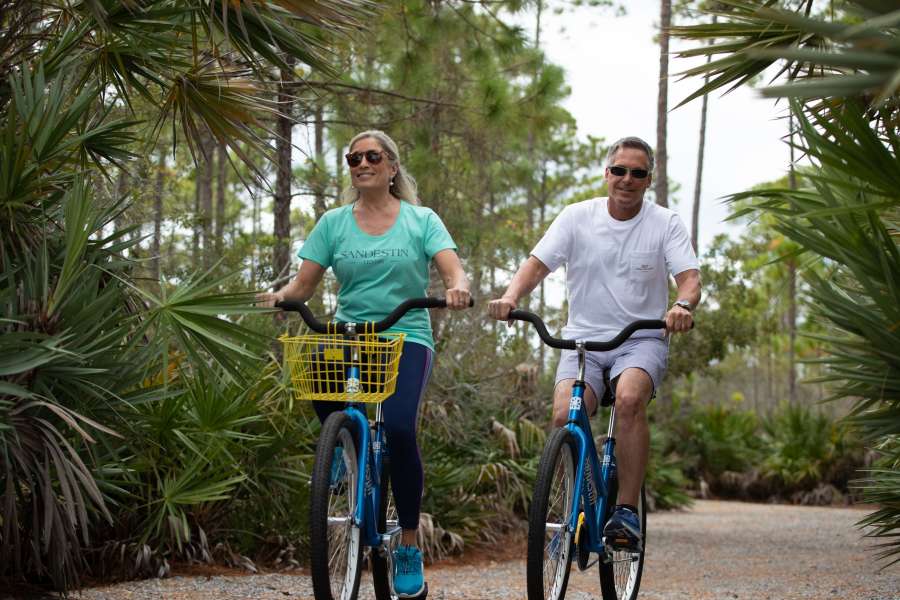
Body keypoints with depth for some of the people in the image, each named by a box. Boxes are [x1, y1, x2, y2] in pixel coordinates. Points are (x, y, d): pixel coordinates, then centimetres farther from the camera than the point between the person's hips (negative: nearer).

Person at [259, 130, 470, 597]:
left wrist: (458, 288, -28)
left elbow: (452, 271, -5)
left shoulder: (421, 220, 7)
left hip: (406, 338, -2)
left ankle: (409, 549, -10)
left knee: (397, 427, -27)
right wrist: (281, 295, -16)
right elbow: (305, 282, 6)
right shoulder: (333, 222, 11)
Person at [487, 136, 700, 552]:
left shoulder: (665, 224, 1)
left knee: (629, 398, -33)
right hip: (583, 339, 1)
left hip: (642, 341, -1)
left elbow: (689, 277, -9)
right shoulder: (577, 217, 3)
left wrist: (682, 306, -33)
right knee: (563, 416, -23)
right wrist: (510, 296, -25)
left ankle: (626, 512, -26)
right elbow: (537, 263, -4)